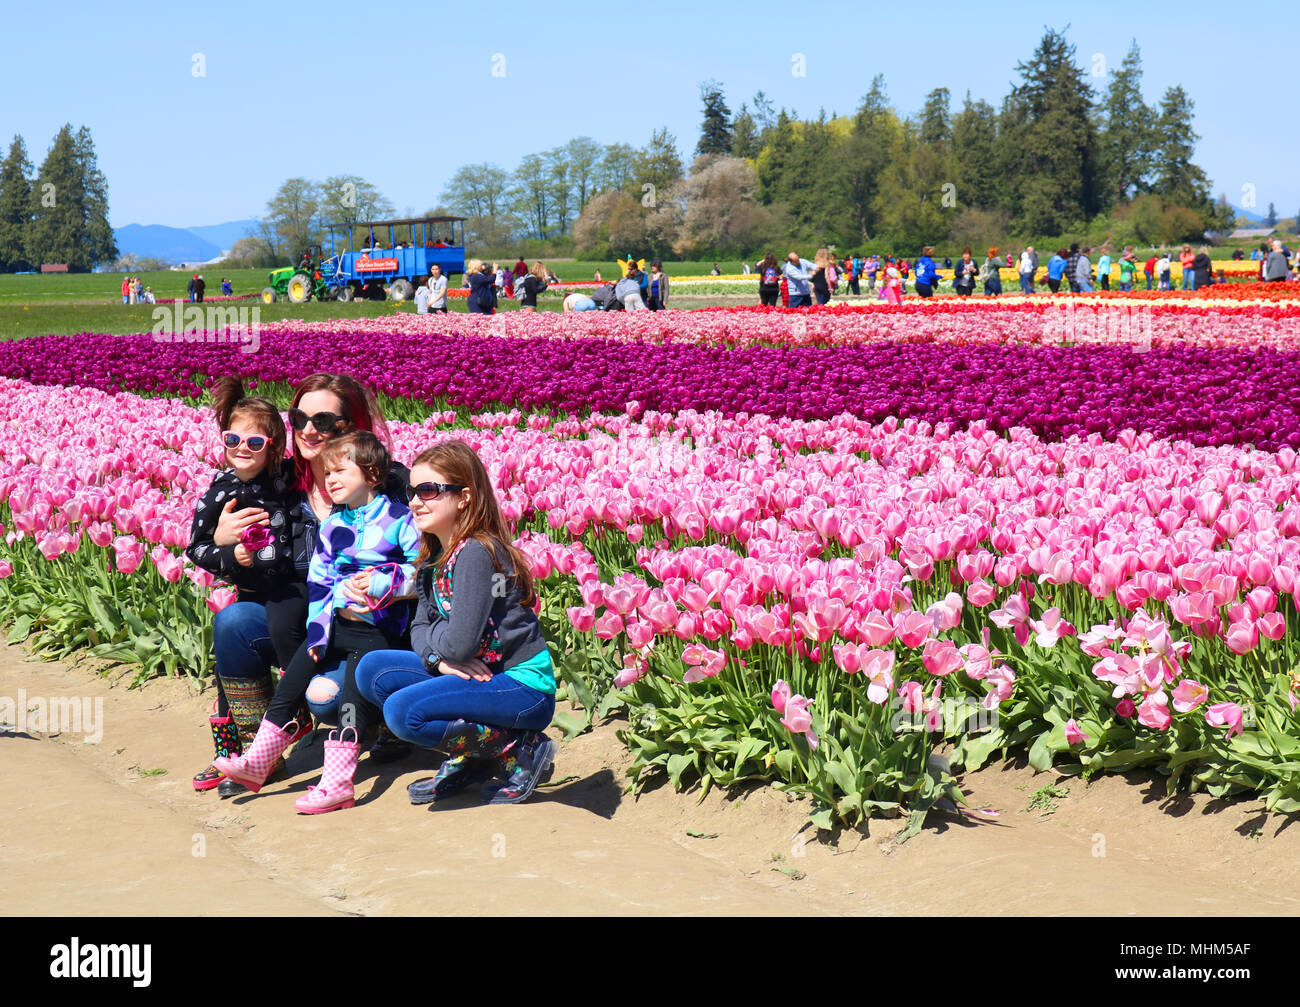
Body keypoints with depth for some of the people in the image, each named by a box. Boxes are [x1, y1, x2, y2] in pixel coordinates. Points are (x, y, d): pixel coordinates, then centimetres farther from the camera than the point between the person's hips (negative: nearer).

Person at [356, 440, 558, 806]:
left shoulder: (476, 553, -20)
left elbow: (460, 643, -25)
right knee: (372, 669, 2)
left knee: (402, 710, -24)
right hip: (479, 674, 10)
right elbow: (420, 629, 11)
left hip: (525, 686, -10)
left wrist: (433, 634, -2)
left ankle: (520, 751, -8)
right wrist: (440, 659, -12)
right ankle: (465, 760, 7)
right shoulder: (435, 555, 9)